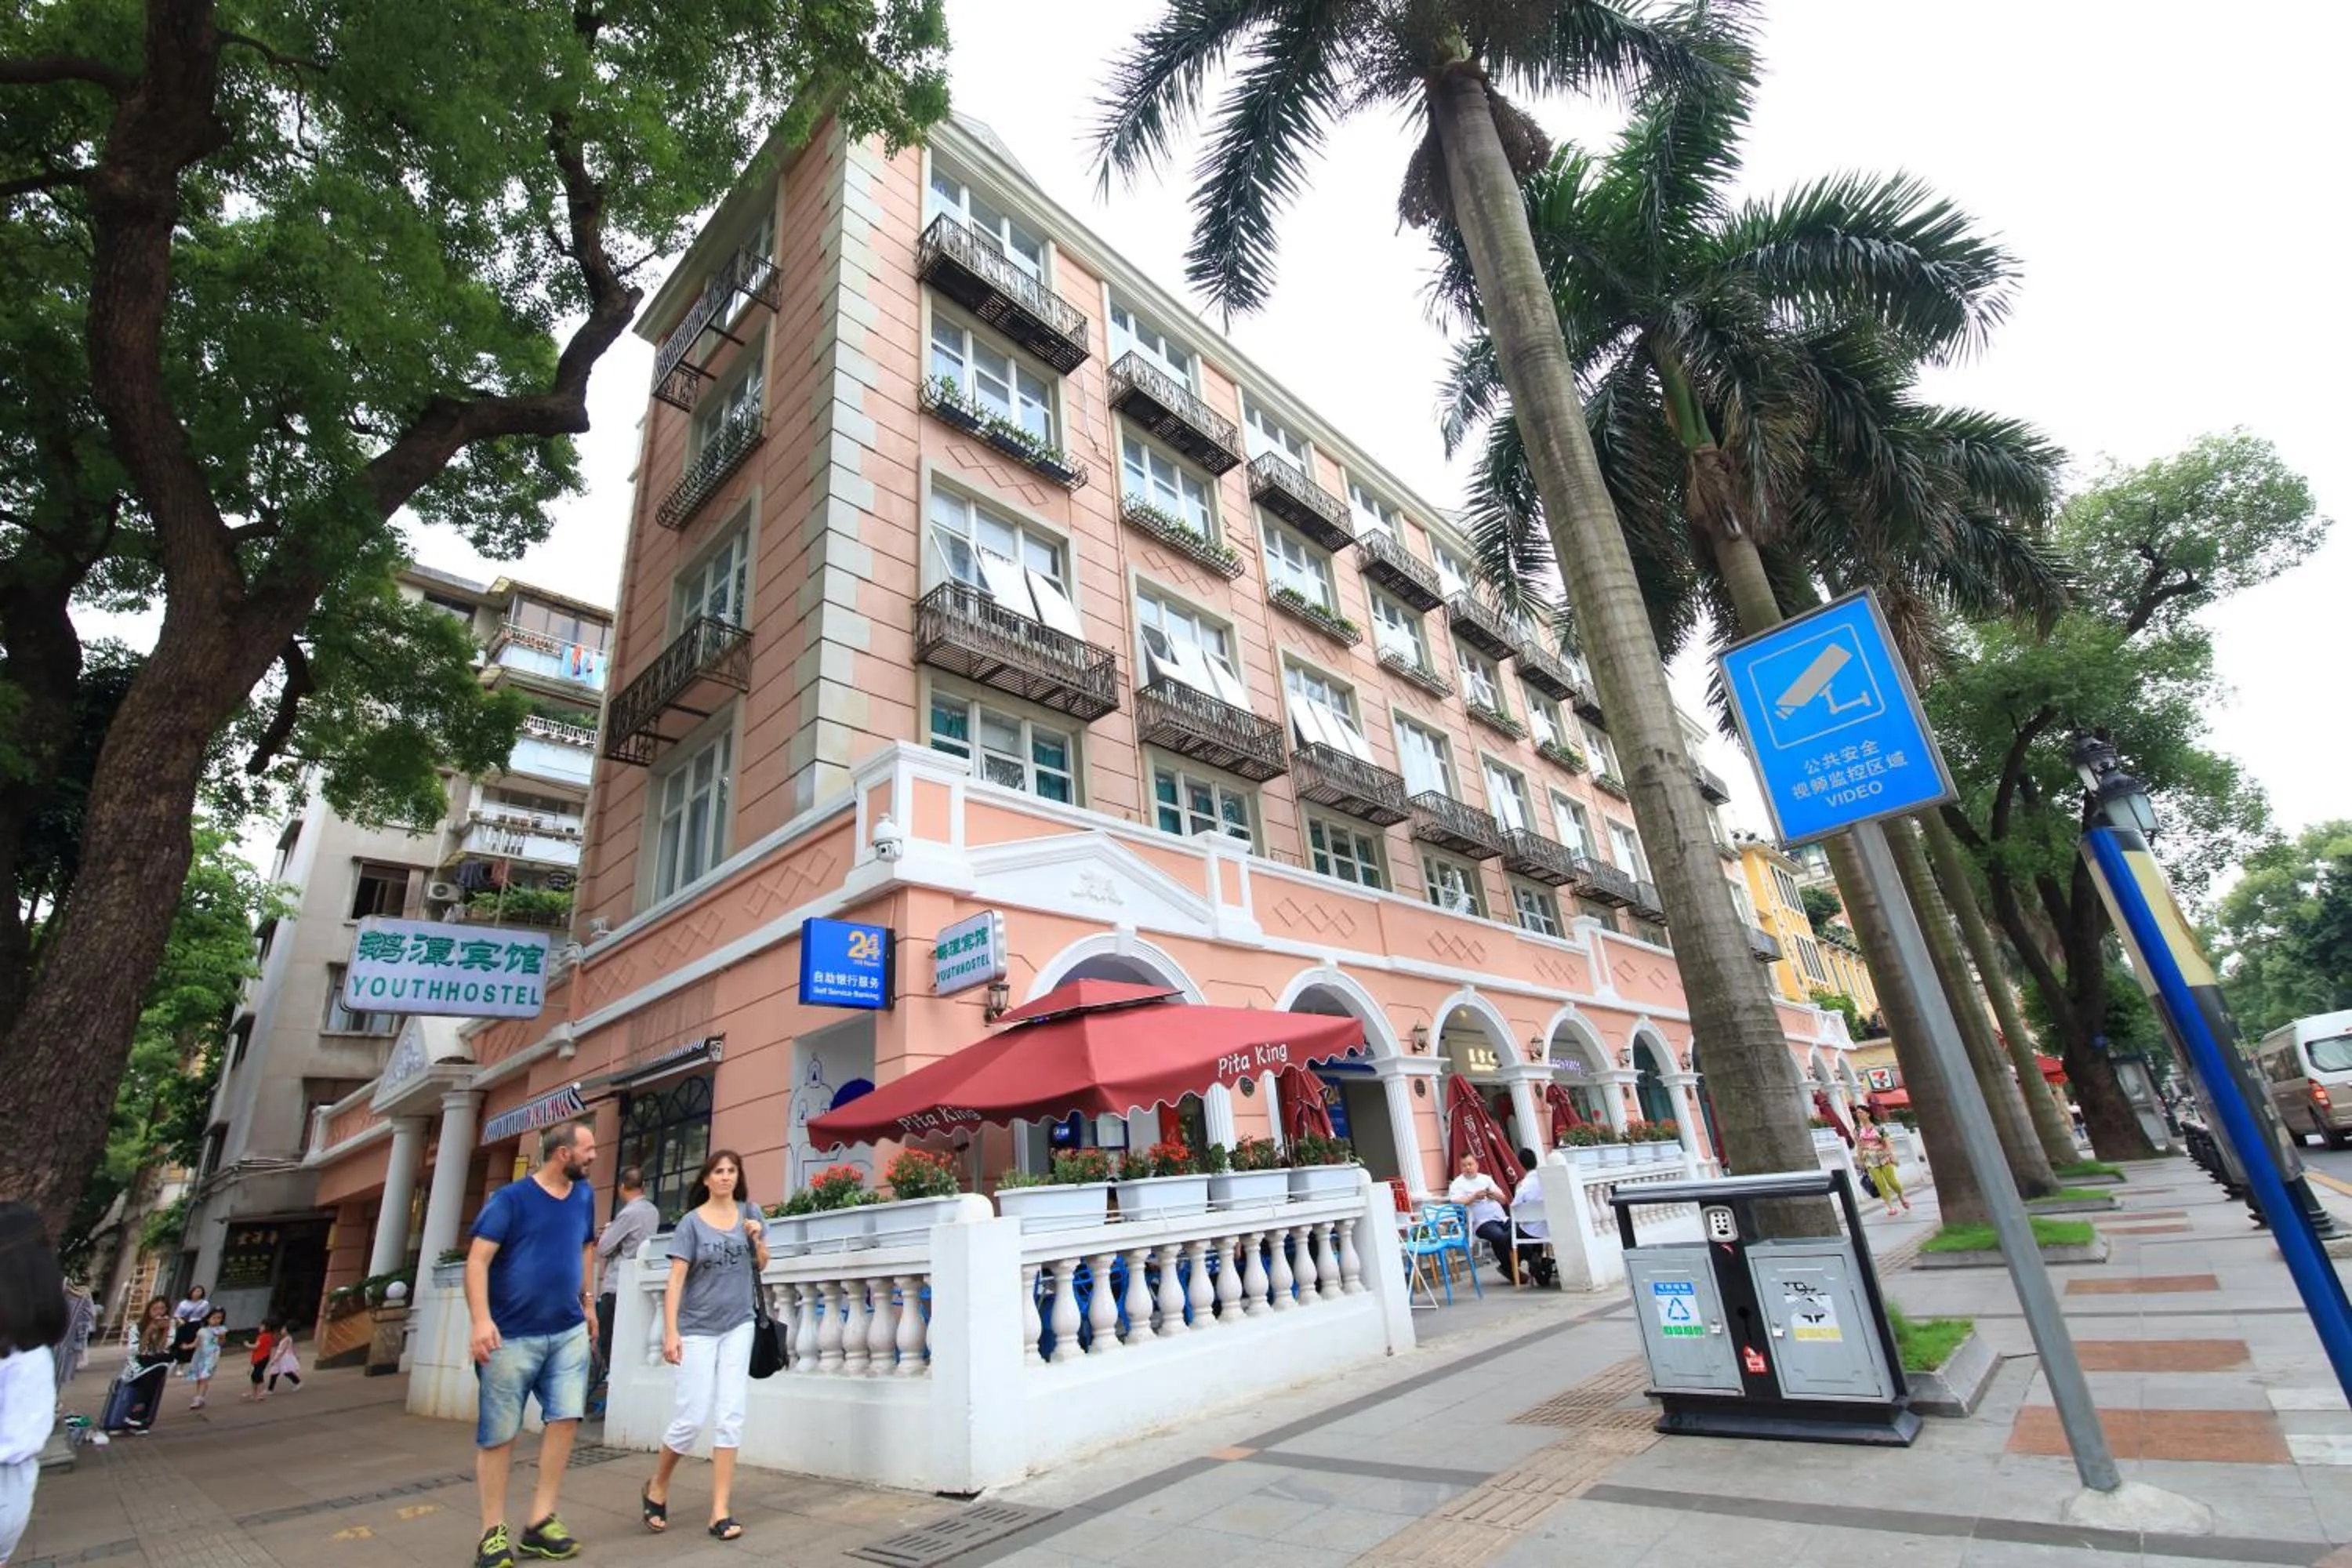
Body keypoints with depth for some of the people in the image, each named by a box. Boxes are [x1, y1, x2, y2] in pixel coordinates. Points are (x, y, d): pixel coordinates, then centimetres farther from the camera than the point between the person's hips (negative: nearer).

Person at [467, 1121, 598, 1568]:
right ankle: (494, 1532, 18)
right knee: (498, 1433, 4)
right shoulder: (510, 1199, -11)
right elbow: (477, 1260, -15)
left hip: (569, 1332, 5)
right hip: (511, 1335, -4)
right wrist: (481, 1319, -25)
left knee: (566, 1418, -2)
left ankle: (541, 1522, 11)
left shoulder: (584, 1196, 6)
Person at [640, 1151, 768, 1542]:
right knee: (691, 1418, 0)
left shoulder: (749, 1211, 2)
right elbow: (676, 1280, -11)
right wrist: (670, 1332, -19)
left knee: (730, 1417, 1)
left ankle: (720, 1512, 9)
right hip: (698, 1329, -3)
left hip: (738, 1326, 3)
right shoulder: (692, 1222, -8)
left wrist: (756, 1238, -9)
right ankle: (656, 1488, 29)